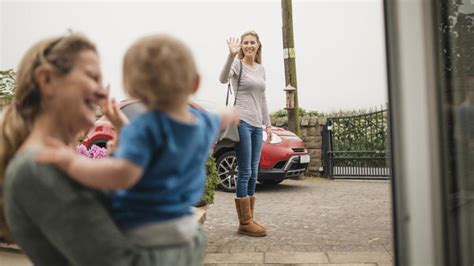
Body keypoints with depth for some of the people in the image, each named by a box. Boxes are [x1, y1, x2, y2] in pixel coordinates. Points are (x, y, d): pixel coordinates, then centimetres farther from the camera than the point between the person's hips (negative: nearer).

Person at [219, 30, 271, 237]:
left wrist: (267, 124, 19)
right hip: (242, 121, -7)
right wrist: (231, 56, -38)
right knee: (245, 173, -8)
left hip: (256, 125, 7)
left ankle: (248, 221, 15)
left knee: (253, 174, 8)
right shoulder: (237, 64, -2)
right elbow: (223, 79, -25)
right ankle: (245, 223, -3)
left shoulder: (261, 69, 18)